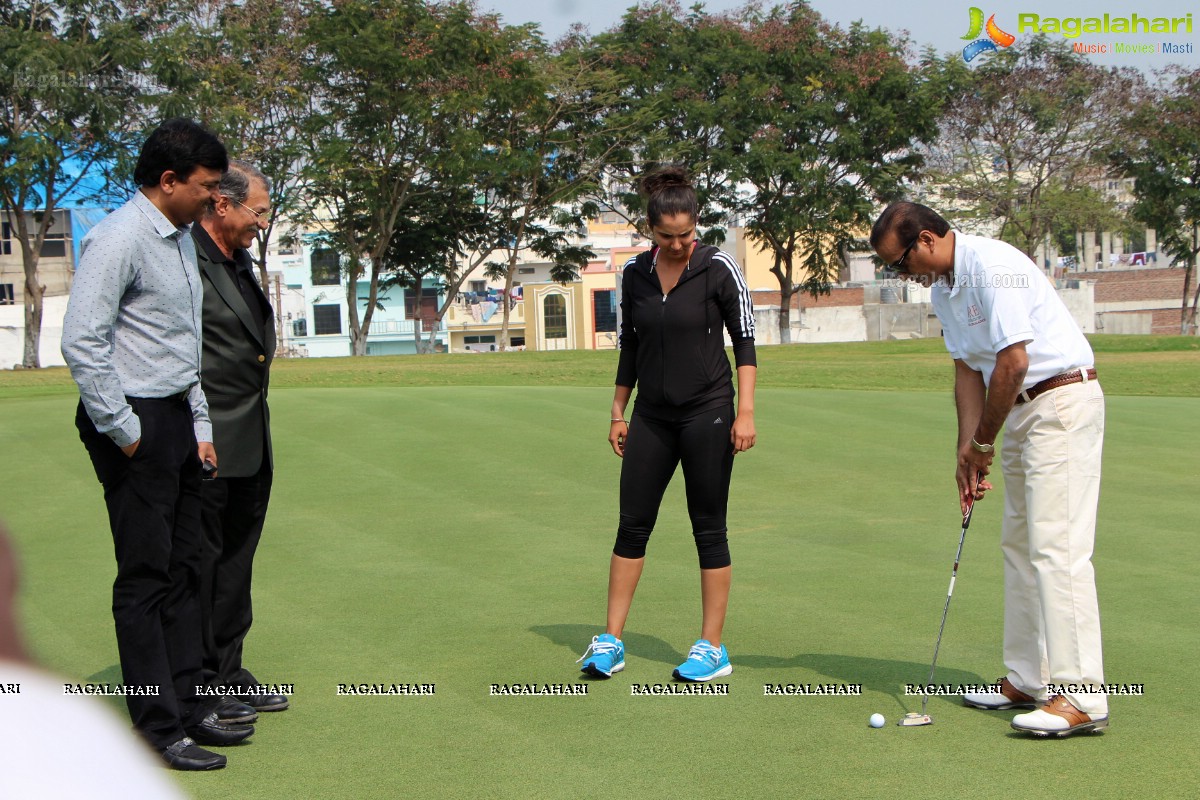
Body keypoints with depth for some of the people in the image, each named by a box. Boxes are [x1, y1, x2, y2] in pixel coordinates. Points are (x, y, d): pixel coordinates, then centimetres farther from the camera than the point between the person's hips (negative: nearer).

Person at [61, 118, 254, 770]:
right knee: (145, 574, -4)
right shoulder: (120, 240, -15)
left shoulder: (181, 239, 15)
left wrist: (201, 427, 17)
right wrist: (123, 431, -16)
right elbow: (81, 342, -21)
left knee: (184, 567, 13)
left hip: (178, 419, 9)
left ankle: (187, 705, 22)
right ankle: (158, 725, 3)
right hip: (134, 423, -9)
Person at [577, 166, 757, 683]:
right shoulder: (635, 273, 5)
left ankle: (713, 648, 9)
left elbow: (745, 341, -7)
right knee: (632, 523, 5)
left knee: (708, 527, 0)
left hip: (707, 412, -4)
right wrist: (618, 413, 13)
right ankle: (611, 641, 12)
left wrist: (745, 411, -14)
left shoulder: (718, 269, -8)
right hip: (651, 415, 4)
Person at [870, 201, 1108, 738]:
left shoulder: (994, 267, -20)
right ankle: (1028, 679, 19)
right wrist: (967, 451, 3)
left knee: (1057, 546, -14)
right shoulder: (943, 287, 10)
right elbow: (968, 369, 12)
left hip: (1062, 401, -10)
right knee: (1020, 546, 12)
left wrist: (982, 443, -12)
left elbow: (1012, 362, -23)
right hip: (1021, 410, 10)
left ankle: (1081, 695, -14)